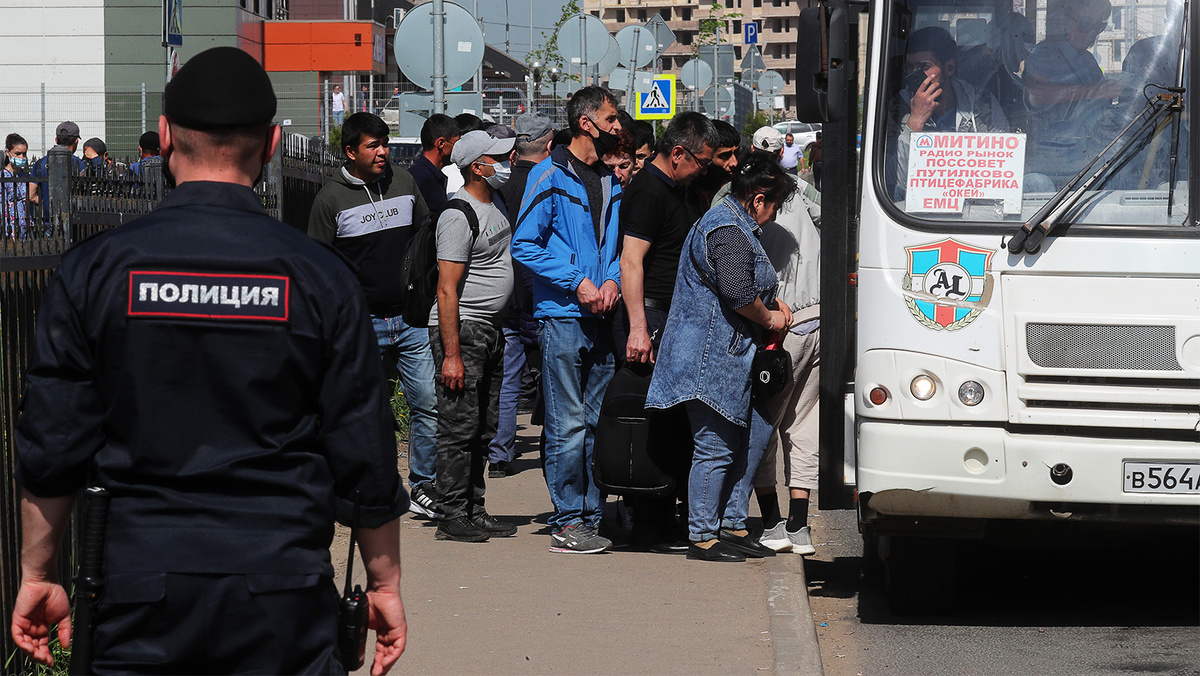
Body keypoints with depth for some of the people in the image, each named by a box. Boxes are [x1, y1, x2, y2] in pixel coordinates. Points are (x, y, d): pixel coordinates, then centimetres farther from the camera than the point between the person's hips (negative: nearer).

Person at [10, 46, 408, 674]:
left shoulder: (93, 269, -2)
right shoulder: (320, 275, -2)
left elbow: (51, 450, 0)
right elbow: (365, 455, 0)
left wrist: (37, 574, 12)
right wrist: (385, 583, 12)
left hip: (142, 594, 0)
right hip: (283, 591, 0)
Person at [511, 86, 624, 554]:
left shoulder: (611, 182, 16)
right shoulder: (549, 177, -5)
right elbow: (525, 245, -8)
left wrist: (612, 280, 2)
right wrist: (578, 283, -13)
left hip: (600, 317, 7)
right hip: (562, 316, -7)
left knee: (598, 422, 8)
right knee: (568, 425, -7)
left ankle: (591, 516, 14)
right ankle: (566, 523, -2)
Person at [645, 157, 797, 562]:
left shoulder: (736, 225, 20)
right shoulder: (730, 232, -16)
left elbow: (748, 287, 32)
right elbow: (737, 293, -25)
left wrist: (772, 303, 13)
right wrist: (769, 318, -8)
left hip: (729, 358, 11)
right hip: (712, 359, -11)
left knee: (755, 433, 13)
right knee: (716, 448, -7)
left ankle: (732, 525, 19)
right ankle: (703, 536, 0)